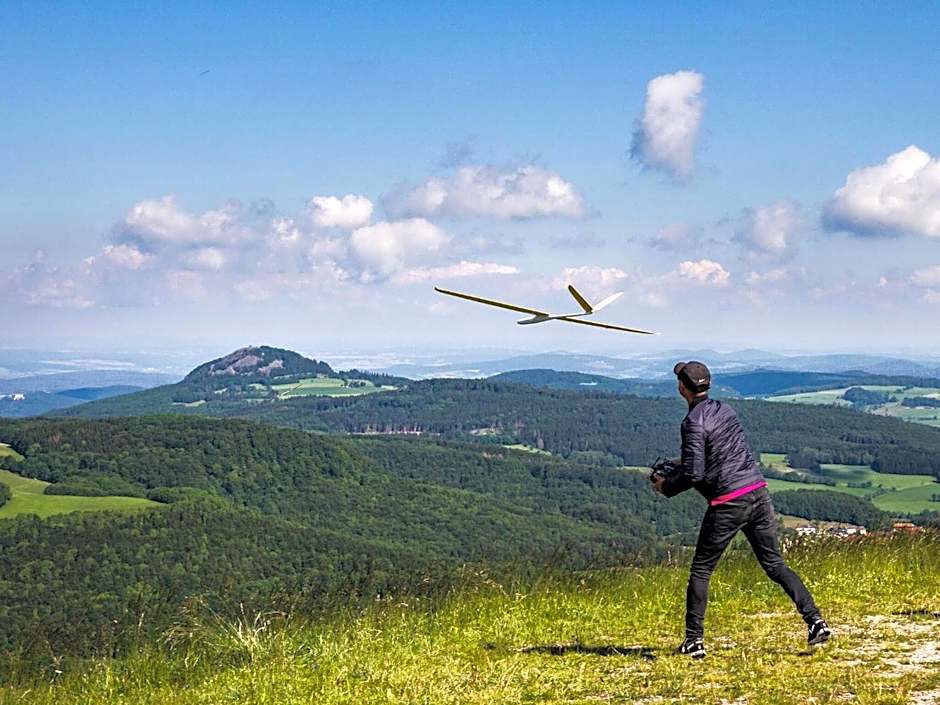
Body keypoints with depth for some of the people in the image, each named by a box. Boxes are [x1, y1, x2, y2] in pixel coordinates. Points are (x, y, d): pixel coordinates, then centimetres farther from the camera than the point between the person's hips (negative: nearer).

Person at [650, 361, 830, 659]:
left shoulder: (694, 422, -11)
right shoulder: (725, 409, 13)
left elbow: (695, 474, -16)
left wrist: (667, 486, 1)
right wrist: (681, 463, 27)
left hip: (728, 505, -7)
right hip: (758, 493, 7)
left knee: (700, 571, 7)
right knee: (774, 564, 13)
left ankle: (694, 641, 7)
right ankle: (815, 620, 3)